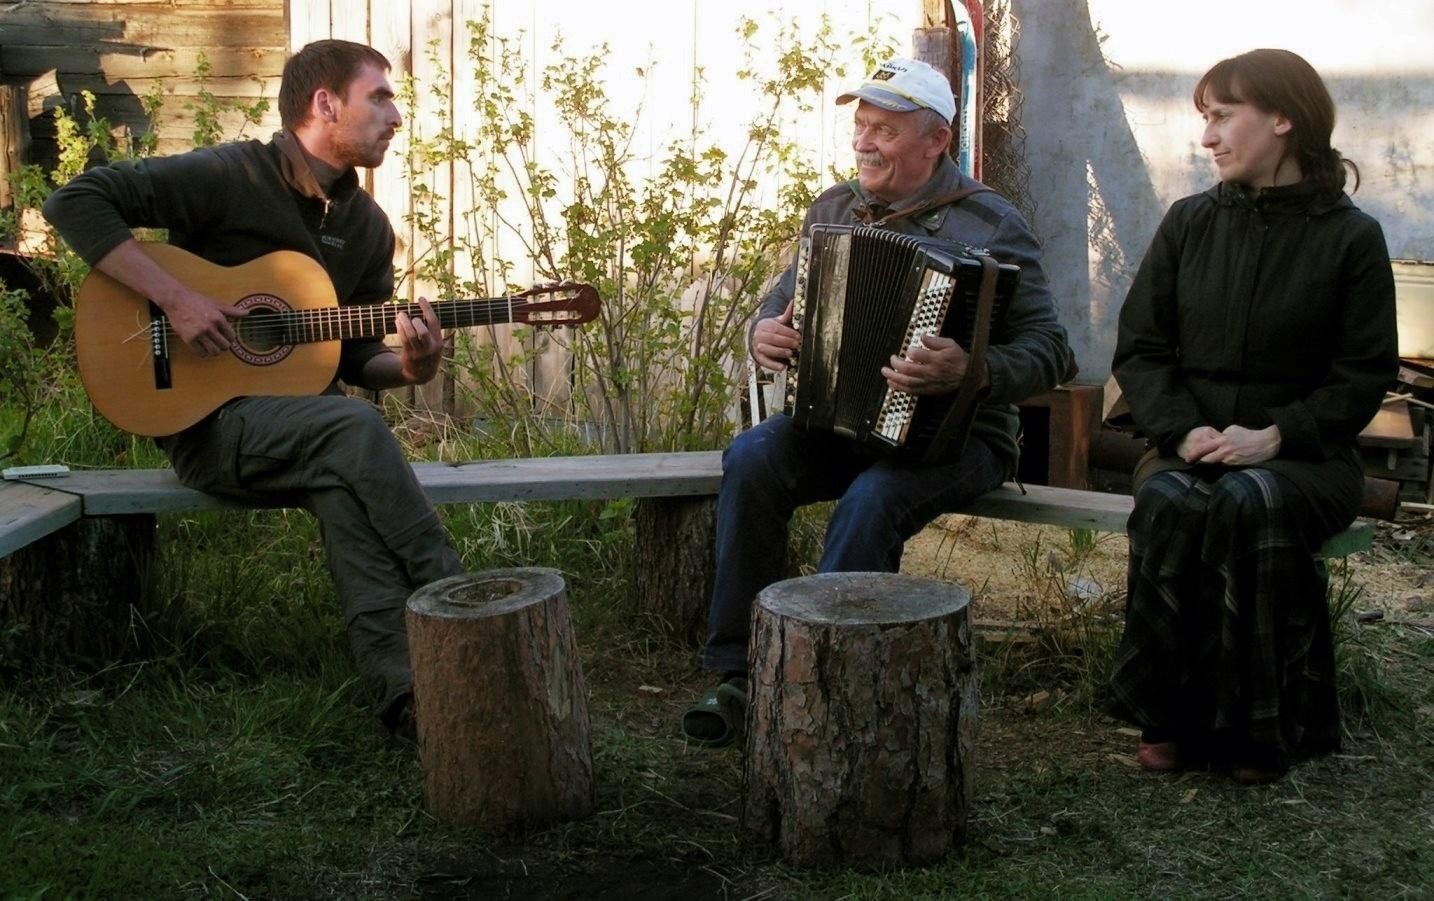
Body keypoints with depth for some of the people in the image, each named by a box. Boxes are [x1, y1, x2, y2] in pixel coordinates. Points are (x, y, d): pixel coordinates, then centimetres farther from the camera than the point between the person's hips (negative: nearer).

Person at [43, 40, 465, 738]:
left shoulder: (368, 227, 11)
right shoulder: (230, 177, -10)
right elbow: (75, 201, -15)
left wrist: (408, 367, -9)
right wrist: (175, 299, -22)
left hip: (302, 422, 5)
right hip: (203, 417, -5)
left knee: (347, 483, -31)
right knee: (353, 427, -32)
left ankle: (400, 692, -38)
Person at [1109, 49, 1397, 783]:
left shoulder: (1350, 238, 0)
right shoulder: (1189, 224, 9)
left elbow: (1364, 377, -2)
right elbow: (1139, 348, 6)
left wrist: (1276, 436, -18)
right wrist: (1183, 431, -12)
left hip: (1301, 454, -2)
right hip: (1189, 447, 3)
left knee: (1248, 503, -36)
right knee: (1170, 503, -32)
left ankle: (1262, 727, -20)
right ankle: (1170, 716, -17)